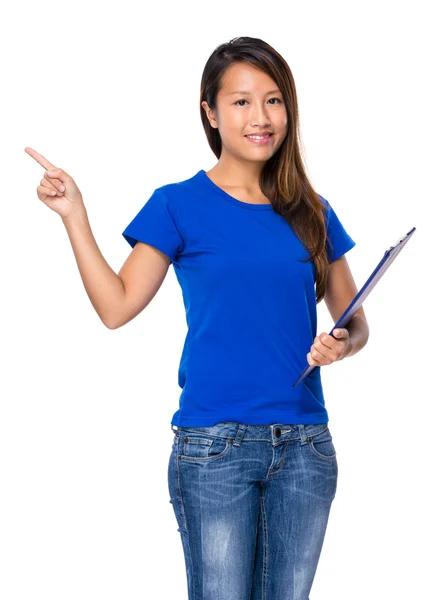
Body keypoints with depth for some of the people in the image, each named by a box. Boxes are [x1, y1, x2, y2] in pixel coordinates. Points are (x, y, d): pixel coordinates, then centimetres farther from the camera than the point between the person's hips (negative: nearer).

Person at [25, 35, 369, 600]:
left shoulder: (311, 212, 10)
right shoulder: (179, 205, 1)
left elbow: (355, 323, 15)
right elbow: (116, 306, -4)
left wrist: (342, 345, -7)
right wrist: (73, 214, -10)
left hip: (305, 446, 4)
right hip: (215, 445, -3)